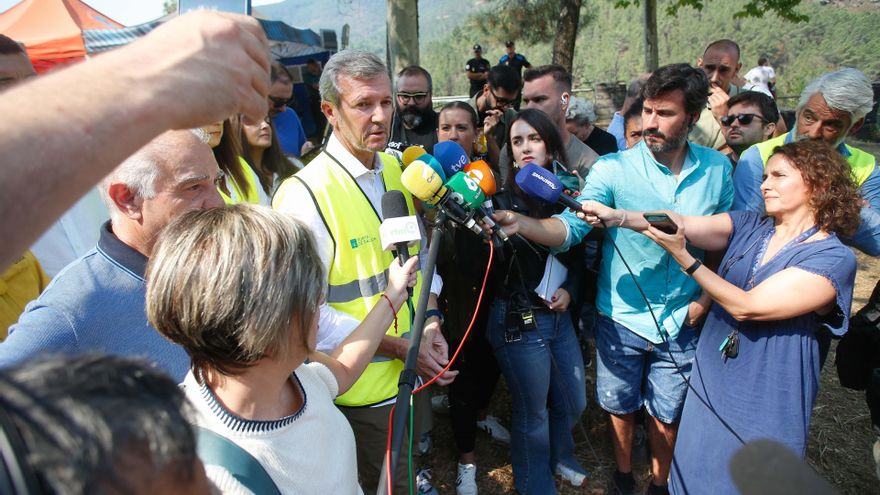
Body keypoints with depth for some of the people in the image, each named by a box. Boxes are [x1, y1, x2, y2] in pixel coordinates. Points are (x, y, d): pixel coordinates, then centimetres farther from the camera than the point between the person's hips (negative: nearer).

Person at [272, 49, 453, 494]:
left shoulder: (396, 169, 2)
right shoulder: (304, 195, -21)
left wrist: (430, 320, -5)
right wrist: (397, 347, -20)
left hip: (418, 369, 7)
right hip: (365, 388, -6)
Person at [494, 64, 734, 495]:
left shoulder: (717, 169, -3)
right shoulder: (613, 168, -14)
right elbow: (570, 227, -24)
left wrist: (706, 299, -3)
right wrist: (520, 223, -42)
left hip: (681, 322, 2)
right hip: (621, 317, -1)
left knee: (667, 413, 18)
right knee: (620, 405, 18)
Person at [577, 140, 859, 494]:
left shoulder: (834, 259, -17)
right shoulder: (750, 226, 0)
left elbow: (746, 307, -24)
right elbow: (682, 224, -14)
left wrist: (682, 257, -29)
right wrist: (616, 216, -27)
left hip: (763, 405, -5)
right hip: (710, 384, 5)